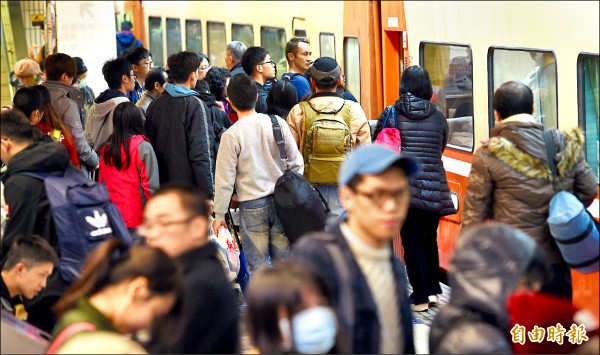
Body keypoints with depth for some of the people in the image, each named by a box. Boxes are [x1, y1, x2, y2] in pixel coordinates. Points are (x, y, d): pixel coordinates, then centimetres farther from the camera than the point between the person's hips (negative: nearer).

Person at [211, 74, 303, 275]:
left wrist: (219, 215, 3)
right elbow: (296, 163, 6)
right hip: (281, 201, 3)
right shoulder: (277, 123, 0)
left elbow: (224, 180, -6)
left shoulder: (231, 135, -9)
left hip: (251, 205, -3)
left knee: (258, 268, 2)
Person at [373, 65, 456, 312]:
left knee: (411, 241, 4)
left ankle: (421, 297, 4)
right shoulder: (438, 117, 2)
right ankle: (433, 290, 23)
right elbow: (441, 148, 13)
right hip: (434, 187, 2)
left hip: (404, 187, -2)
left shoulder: (390, 114, -4)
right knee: (430, 238, 18)